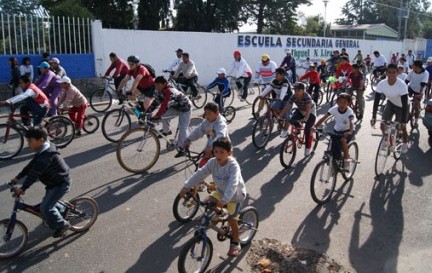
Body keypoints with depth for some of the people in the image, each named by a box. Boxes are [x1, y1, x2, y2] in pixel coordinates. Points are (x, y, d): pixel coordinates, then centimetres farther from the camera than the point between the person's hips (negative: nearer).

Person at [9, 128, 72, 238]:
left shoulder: (46, 155, -28)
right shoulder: (42, 151, 5)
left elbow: (35, 173, -31)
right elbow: (30, 166, 10)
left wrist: (23, 188, -31)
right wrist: (17, 178, 6)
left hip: (61, 183, -10)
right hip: (55, 181, 10)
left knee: (45, 207, -10)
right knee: (49, 202, 21)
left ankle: (62, 225, 5)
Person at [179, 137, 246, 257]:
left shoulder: (233, 165, -33)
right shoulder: (213, 162, -16)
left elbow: (233, 184, -43)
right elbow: (200, 174, -16)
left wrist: (223, 201, -53)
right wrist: (186, 187, -24)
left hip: (235, 195, -5)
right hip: (221, 191, 6)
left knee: (231, 219, -4)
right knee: (207, 202, -13)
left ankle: (235, 243, 19)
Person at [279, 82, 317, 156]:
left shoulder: (307, 97, -35)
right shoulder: (293, 97, -22)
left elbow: (308, 109, -46)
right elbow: (287, 107, -25)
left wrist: (305, 119, -62)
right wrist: (280, 116, -36)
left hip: (310, 112, -5)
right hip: (300, 111, 5)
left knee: (307, 130, -13)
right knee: (292, 121, -25)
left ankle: (308, 149, 1)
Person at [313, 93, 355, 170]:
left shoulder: (349, 111, -23)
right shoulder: (334, 109, -17)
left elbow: (351, 122, -40)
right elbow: (323, 118, -23)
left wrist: (350, 132, -61)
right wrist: (314, 127, -38)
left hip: (347, 131, -2)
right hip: (337, 131, 2)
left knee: (343, 140, -36)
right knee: (334, 153, -6)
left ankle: (347, 159, -12)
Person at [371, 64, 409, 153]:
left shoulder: (402, 85, -35)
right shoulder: (381, 84, -25)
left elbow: (405, 104, -35)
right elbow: (376, 101, -21)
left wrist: (403, 122, -37)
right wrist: (373, 117, -27)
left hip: (401, 106, -3)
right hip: (390, 103, 3)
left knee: (402, 127, -1)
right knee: (383, 125, -3)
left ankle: (405, 144, 29)